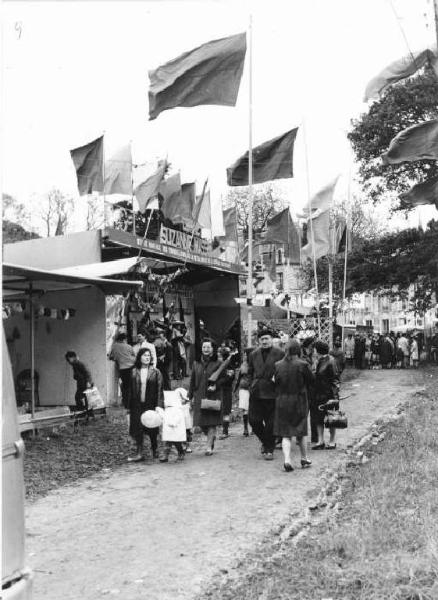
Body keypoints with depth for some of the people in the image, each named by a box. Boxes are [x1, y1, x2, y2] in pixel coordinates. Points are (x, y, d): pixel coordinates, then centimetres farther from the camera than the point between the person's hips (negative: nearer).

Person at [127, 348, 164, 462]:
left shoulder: (155, 372, -1)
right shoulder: (134, 372, 4)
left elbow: (159, 390, -3)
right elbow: (131, 389, 8)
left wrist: (159, 406, -11)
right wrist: (129, 406, 6)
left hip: (151, 405, -1)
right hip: (137, 405, 1)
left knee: (152, 430, 7)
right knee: (137, 429, -1)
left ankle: (155, 450, 25)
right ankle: (139, 453, 5)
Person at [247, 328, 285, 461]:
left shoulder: (279, 354, -2)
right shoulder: (253, 355, 10)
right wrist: (252, 386, 8)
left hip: (272, 393, -3)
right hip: (256, 393, 3)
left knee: (271, 423, 1)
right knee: (254, 421, 2)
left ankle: (269, 450, 15)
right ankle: (265, 441, 28)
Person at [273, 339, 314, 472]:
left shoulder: (277, 365, -3)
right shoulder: (302, 365, -13)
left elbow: (276, 382, 4)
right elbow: (311, 380, -2)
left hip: (282, 402, 2)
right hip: (299, 401, -2)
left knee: (285, 434, 5)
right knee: (301, 432, 15)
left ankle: (287, 460, -10)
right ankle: (304, 459, 26)